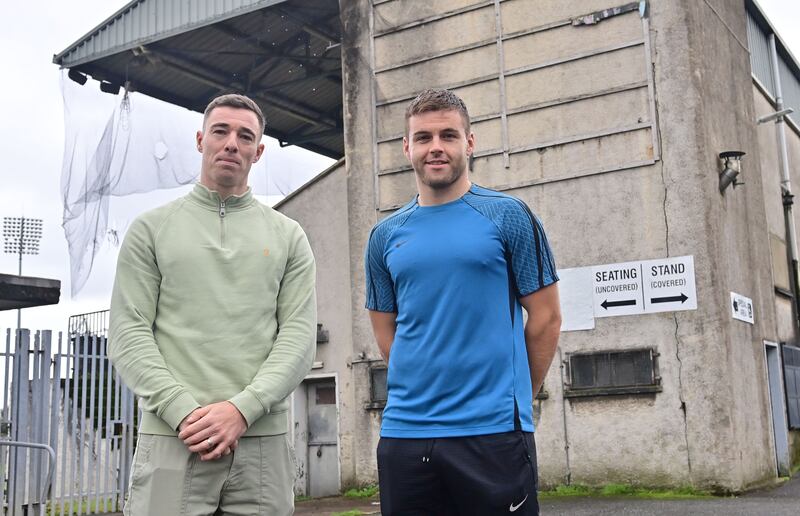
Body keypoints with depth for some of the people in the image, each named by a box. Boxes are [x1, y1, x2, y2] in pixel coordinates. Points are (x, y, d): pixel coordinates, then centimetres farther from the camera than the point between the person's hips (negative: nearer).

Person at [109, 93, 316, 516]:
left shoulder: (288, 236, 11)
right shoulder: (151, 228, 9)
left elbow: (298, 336, 2)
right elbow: (128, 334, 1)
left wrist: (242, 408, -12)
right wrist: (183, 411, -12)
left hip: (262, 441, 1)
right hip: (170, 439, -1)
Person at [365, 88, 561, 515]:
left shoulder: (507, 216, -1)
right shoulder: (385, 235, 9)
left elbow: (545, 319, 1)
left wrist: (511, 398, 6)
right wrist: (426, 391, 9)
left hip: (493, 431, -3)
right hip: (403, 431, 4)